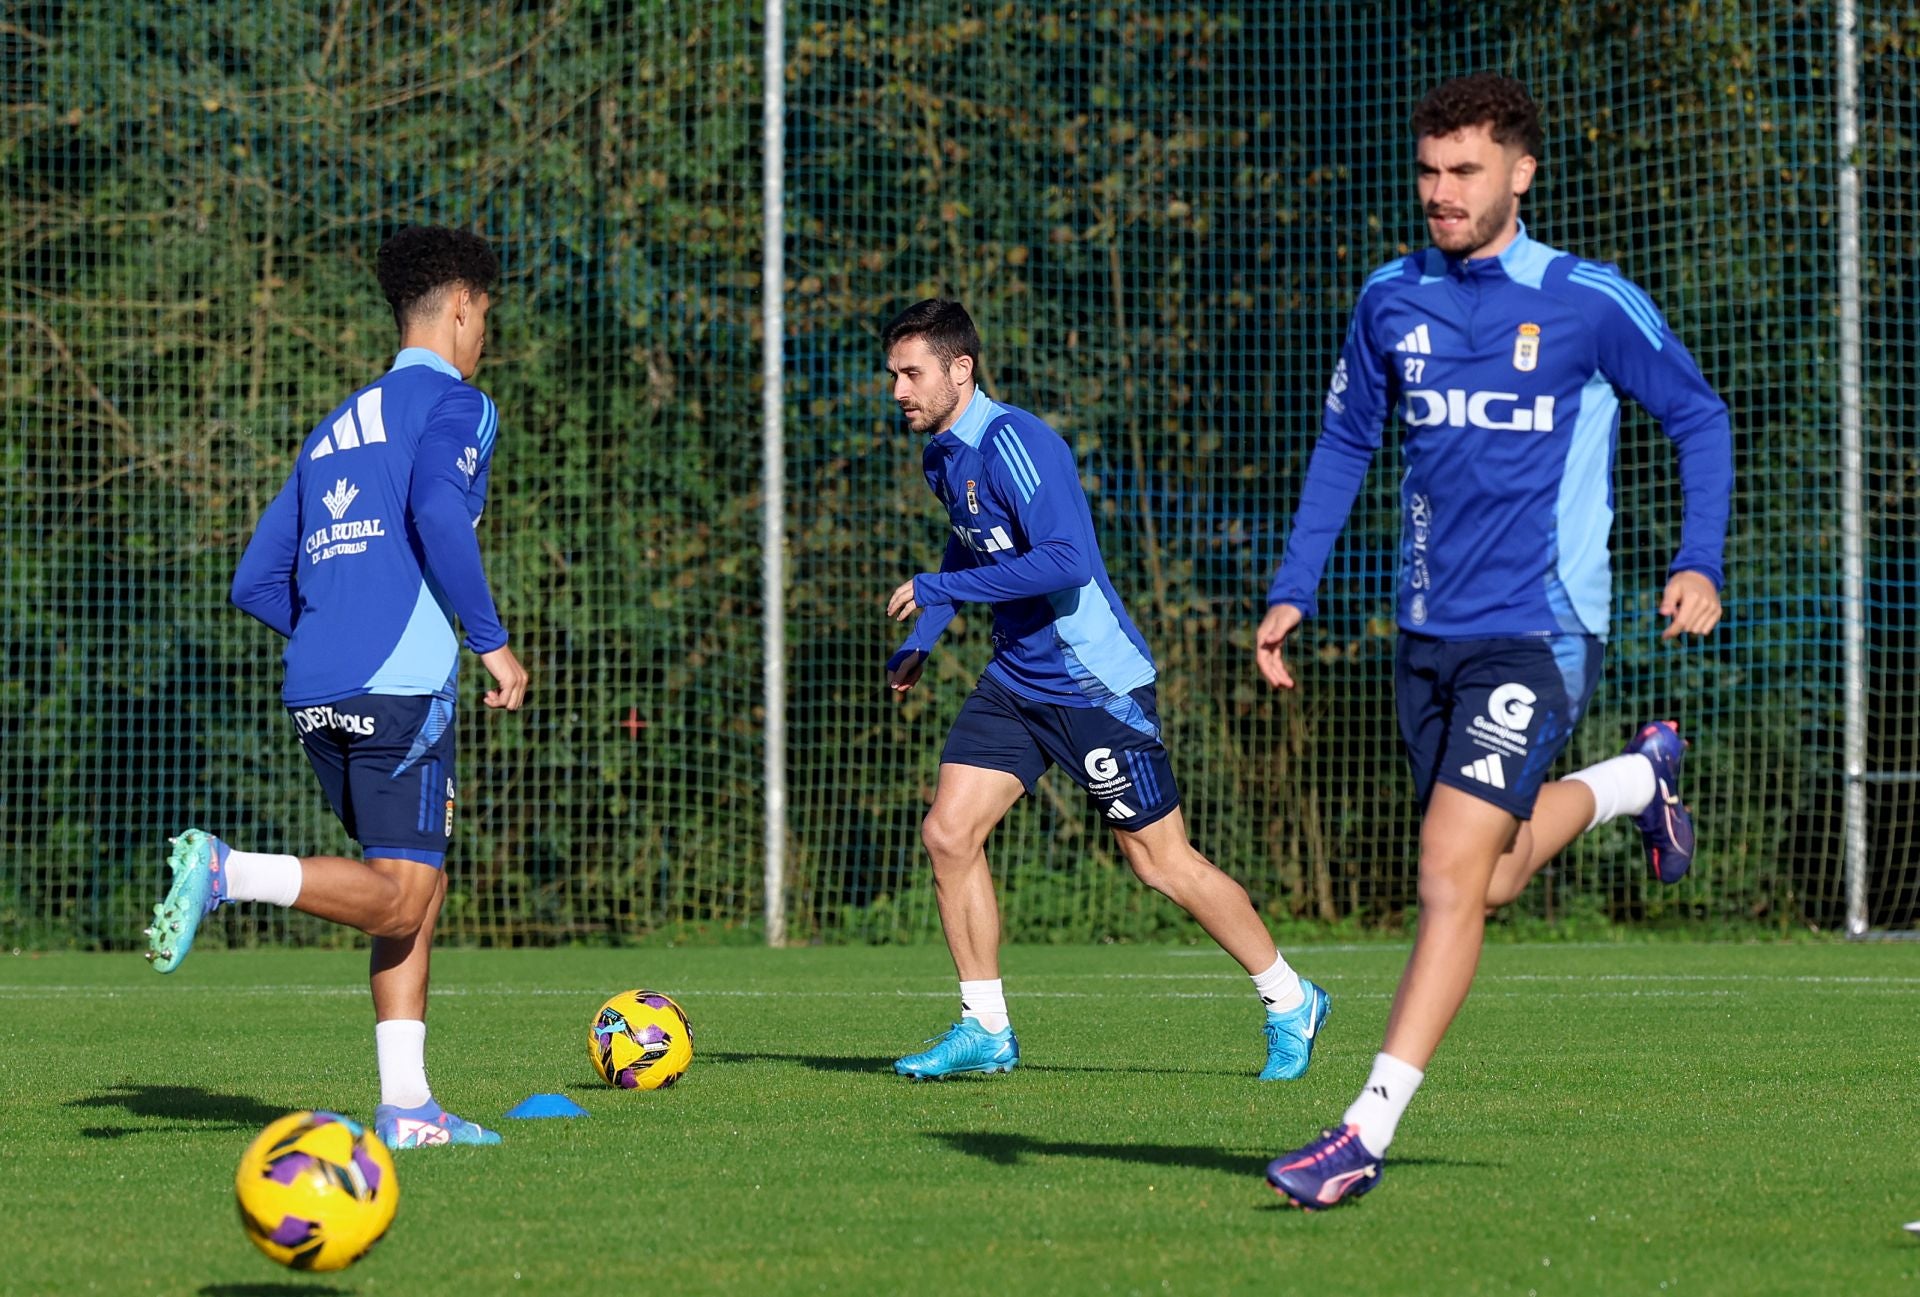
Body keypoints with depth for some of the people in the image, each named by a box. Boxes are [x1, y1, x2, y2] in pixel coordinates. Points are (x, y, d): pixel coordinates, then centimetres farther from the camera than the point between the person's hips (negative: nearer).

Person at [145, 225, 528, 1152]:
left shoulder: (336, 428, 25)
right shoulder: (454, 403, 3)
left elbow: (255, 584, 23)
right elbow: (439, 514, -18)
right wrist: (491, 641, -11)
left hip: (317, 693, 8)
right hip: (402, 684, -8)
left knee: (418, 893, 11)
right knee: (396, 900, -9)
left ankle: (406, 1106, 5)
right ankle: (225, 872, -25)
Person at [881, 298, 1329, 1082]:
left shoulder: (1013, 443, -21)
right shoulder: (944, 456, 8)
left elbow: (1065, 559, -31)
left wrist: (938, 590, -25)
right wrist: (919, 642, 19)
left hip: (1094, 684, -8)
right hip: (1015, 682, 8)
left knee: (1162, 864, -1)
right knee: (948, 834, -4)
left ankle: (1290, 1003, 16)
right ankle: (984, 1031, 6)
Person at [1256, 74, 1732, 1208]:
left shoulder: (1593, 304, -7)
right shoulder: (1392, 300, 6)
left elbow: (1701, 418, 3)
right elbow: (1346, 444, 18)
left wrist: (1701, 563, -10)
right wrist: (1292, 591, 10)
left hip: (1541, 632, -6)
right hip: (1428, 634, 6)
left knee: (1451, 878, -16)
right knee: (1485, 878, 14)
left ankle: (1368, 1132, -14)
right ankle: (1637, 780, 41)